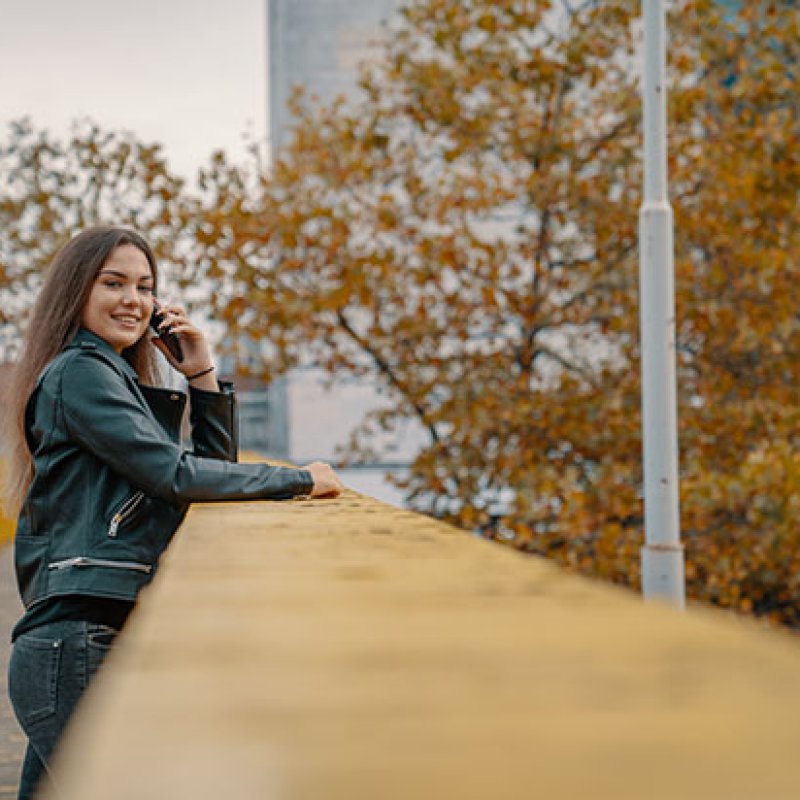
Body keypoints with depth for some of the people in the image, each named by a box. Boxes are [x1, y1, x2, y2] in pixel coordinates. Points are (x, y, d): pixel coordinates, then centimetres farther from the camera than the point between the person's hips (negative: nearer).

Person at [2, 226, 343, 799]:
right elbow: (174, 473, -15)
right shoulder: (78, 373, -6)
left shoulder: (121, 380, 23)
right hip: (78, 642, -10)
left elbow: (215, 469, 20)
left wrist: (202, 375, 8)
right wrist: (299, 480, -8)